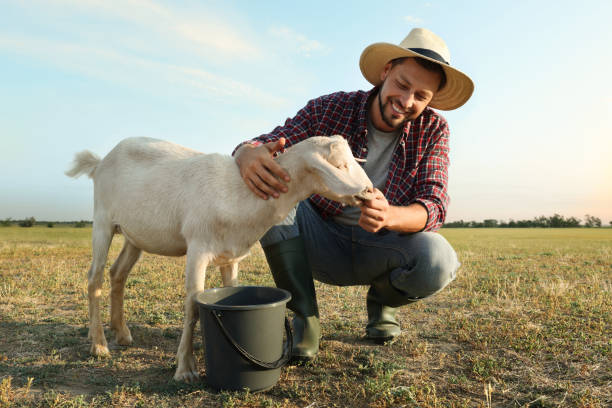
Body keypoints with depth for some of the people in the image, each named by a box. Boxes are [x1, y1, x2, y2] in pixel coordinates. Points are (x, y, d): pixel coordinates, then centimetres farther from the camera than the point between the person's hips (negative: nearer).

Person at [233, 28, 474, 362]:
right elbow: (259, 146, -18)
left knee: (438, 261, -32)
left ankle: (381, 301, 6)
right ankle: (305, 319, -12)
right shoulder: (329, 109, -12)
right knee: (266, 189, -26)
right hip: (322, 243, 1)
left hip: (380, 248, 0)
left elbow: (434, 206, -18)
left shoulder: (433, 130, -9)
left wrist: (389, 216, -42)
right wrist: (249, 156, -45)